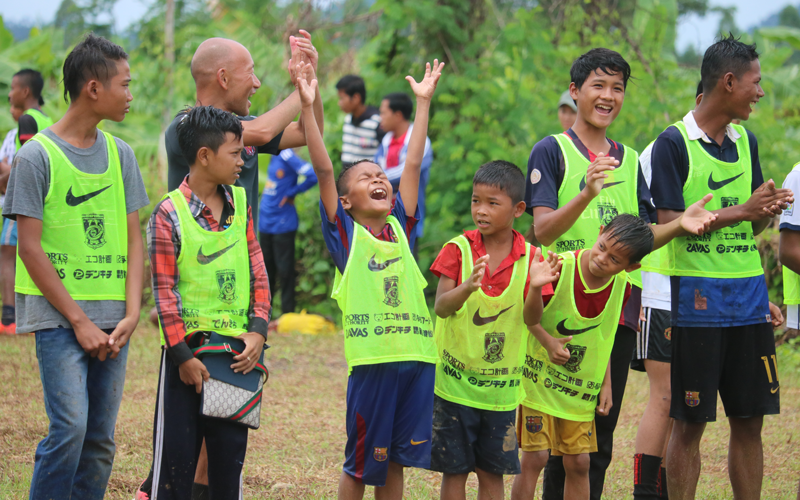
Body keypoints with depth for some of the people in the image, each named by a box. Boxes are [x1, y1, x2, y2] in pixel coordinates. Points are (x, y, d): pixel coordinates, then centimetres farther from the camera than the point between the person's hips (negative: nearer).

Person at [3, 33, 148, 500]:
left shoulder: (120, 154, 12)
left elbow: (134, 238, 12)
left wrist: (131, 314, -2)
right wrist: (79, 321, -11)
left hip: (112, 323, 5)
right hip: (59, 317, -5)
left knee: (101, 439, 4)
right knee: (70, 428, -16)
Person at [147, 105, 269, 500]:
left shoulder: (240, 203, 8)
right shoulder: (169, 213, -9)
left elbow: (257, 271, 10)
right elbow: (164, 289, -10)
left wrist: (257, 330, -2)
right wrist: (181, 355, -12)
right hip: (189, 349, -5)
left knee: (231, 452, 9)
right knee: (176, 452, 0)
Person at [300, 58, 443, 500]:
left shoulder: (401, 226, 14)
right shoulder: (345, 232, 3)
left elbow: (413, 164, 16)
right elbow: (324, 170, -3)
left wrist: (423, 102, 18)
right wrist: (308, 108, -9)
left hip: (416, 356, 4)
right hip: (370, 359, -4)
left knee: (395, 460, 10)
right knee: (360, 462, 3)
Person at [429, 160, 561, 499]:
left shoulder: (530, 258, -1)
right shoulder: (458, 249, -6)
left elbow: (531, 319, -7)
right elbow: (441, 307, -16)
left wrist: (536, 288, -28)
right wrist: (467, 287, -36)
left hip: (501, 385, 1)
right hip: (455, 379, -1)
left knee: (492, 471, 7)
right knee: (454, 469, 3)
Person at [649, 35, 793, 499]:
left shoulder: (745, 142, 12)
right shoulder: (674, 143, -7)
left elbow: (752, 227, 15)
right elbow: (670, 223, -13)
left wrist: (768, 210, -7)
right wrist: (741, 211, -17)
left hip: (749, 297, 6)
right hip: (698, 297, -6)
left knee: (750, 420, 6)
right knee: (690, 422, -1)